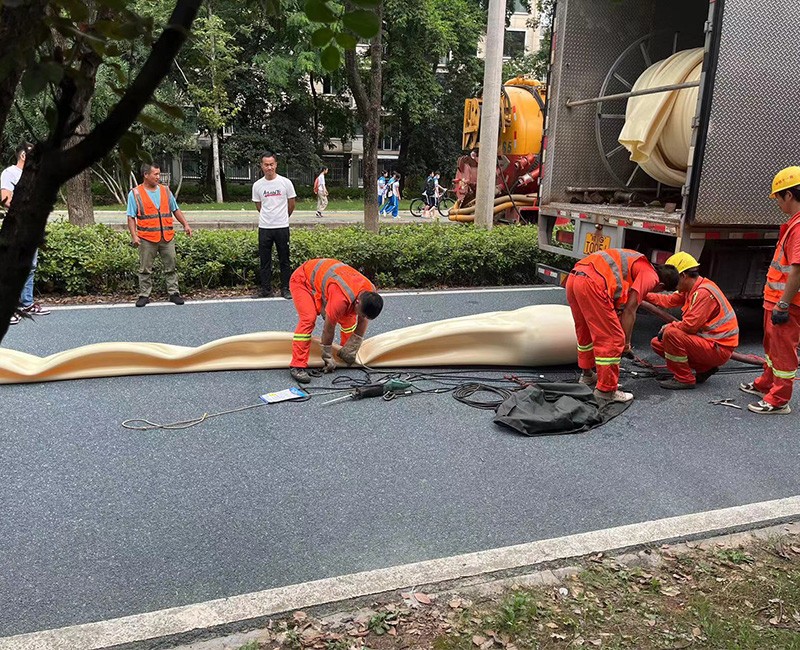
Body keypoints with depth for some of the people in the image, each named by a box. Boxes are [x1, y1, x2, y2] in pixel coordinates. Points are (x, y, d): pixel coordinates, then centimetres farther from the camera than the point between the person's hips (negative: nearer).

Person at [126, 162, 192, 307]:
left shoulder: (165, 190, 12)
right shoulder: (135, 193, 0)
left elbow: (176, 210, 17)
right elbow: (131, 217, -1)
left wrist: (185, 225, 5)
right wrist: (134, 235, -11)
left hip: (167, 237, 3)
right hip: (147, 239, -3)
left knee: (171, 267, 5)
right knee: (145, 269, 3)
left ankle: (173, 293, 12)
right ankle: (144, 295, 12)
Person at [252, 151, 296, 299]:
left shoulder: (285, 182, -3)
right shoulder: (257, 185, 2)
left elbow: (291, 205, 7)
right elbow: (259, 206, 15)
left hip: (282, 227, -2)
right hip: (264, 228, 2)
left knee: (284, 260, 5)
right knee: (265, 260, 7)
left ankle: (285, 289, 14)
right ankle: (266, 289, 16)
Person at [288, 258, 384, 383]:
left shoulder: (371, 293, -18)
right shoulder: (341, 299, -41)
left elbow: (362, 322, -4)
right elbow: (329, 329, -28)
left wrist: (351, 350, -1)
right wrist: (328, 358, -14)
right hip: (302, 280, -7)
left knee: (348, 317, 2)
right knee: (308, 319, -26)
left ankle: (346, 352, 22)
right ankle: (297, 366, -24)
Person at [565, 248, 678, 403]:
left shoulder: (639, 265, 31)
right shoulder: (650, 276, 5)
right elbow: (630, 310, 0)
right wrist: (626, 341, 12)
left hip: (573, 278, 10)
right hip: (591, 285, -10)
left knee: (585, 332, 27)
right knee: (612, 340, 0)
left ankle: (587, 375, 43)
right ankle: (605, 391, 7)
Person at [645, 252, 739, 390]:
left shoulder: (704, 293, -23)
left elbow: (690, 325, -27)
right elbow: (669, 300, 12)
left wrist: (668, 327, -11)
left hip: (719, 349, -10)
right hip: (706, 340, 10)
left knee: (671, 334, -28)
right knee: (657, 343, 8)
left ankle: (683, 379, -13)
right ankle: (704, 369, 11)